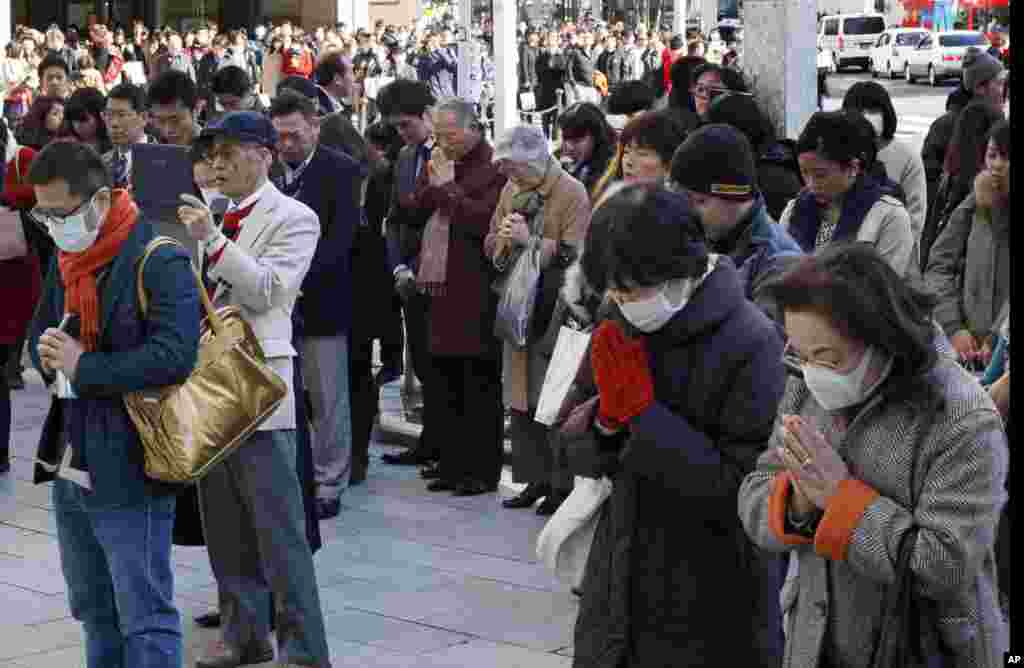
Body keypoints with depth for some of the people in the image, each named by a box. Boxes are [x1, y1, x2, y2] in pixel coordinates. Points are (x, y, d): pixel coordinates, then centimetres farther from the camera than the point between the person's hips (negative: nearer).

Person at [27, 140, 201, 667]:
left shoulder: (159, 262, -15)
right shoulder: (66, 260, 11)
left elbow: (174, 356, -25)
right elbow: (39, 332, 20)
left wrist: (85, 368, -20)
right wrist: (48, 354, -3)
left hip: (129, 471, -8)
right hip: (71, 466, 8)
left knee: (145, 619, -2)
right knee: (93, 611, 19)